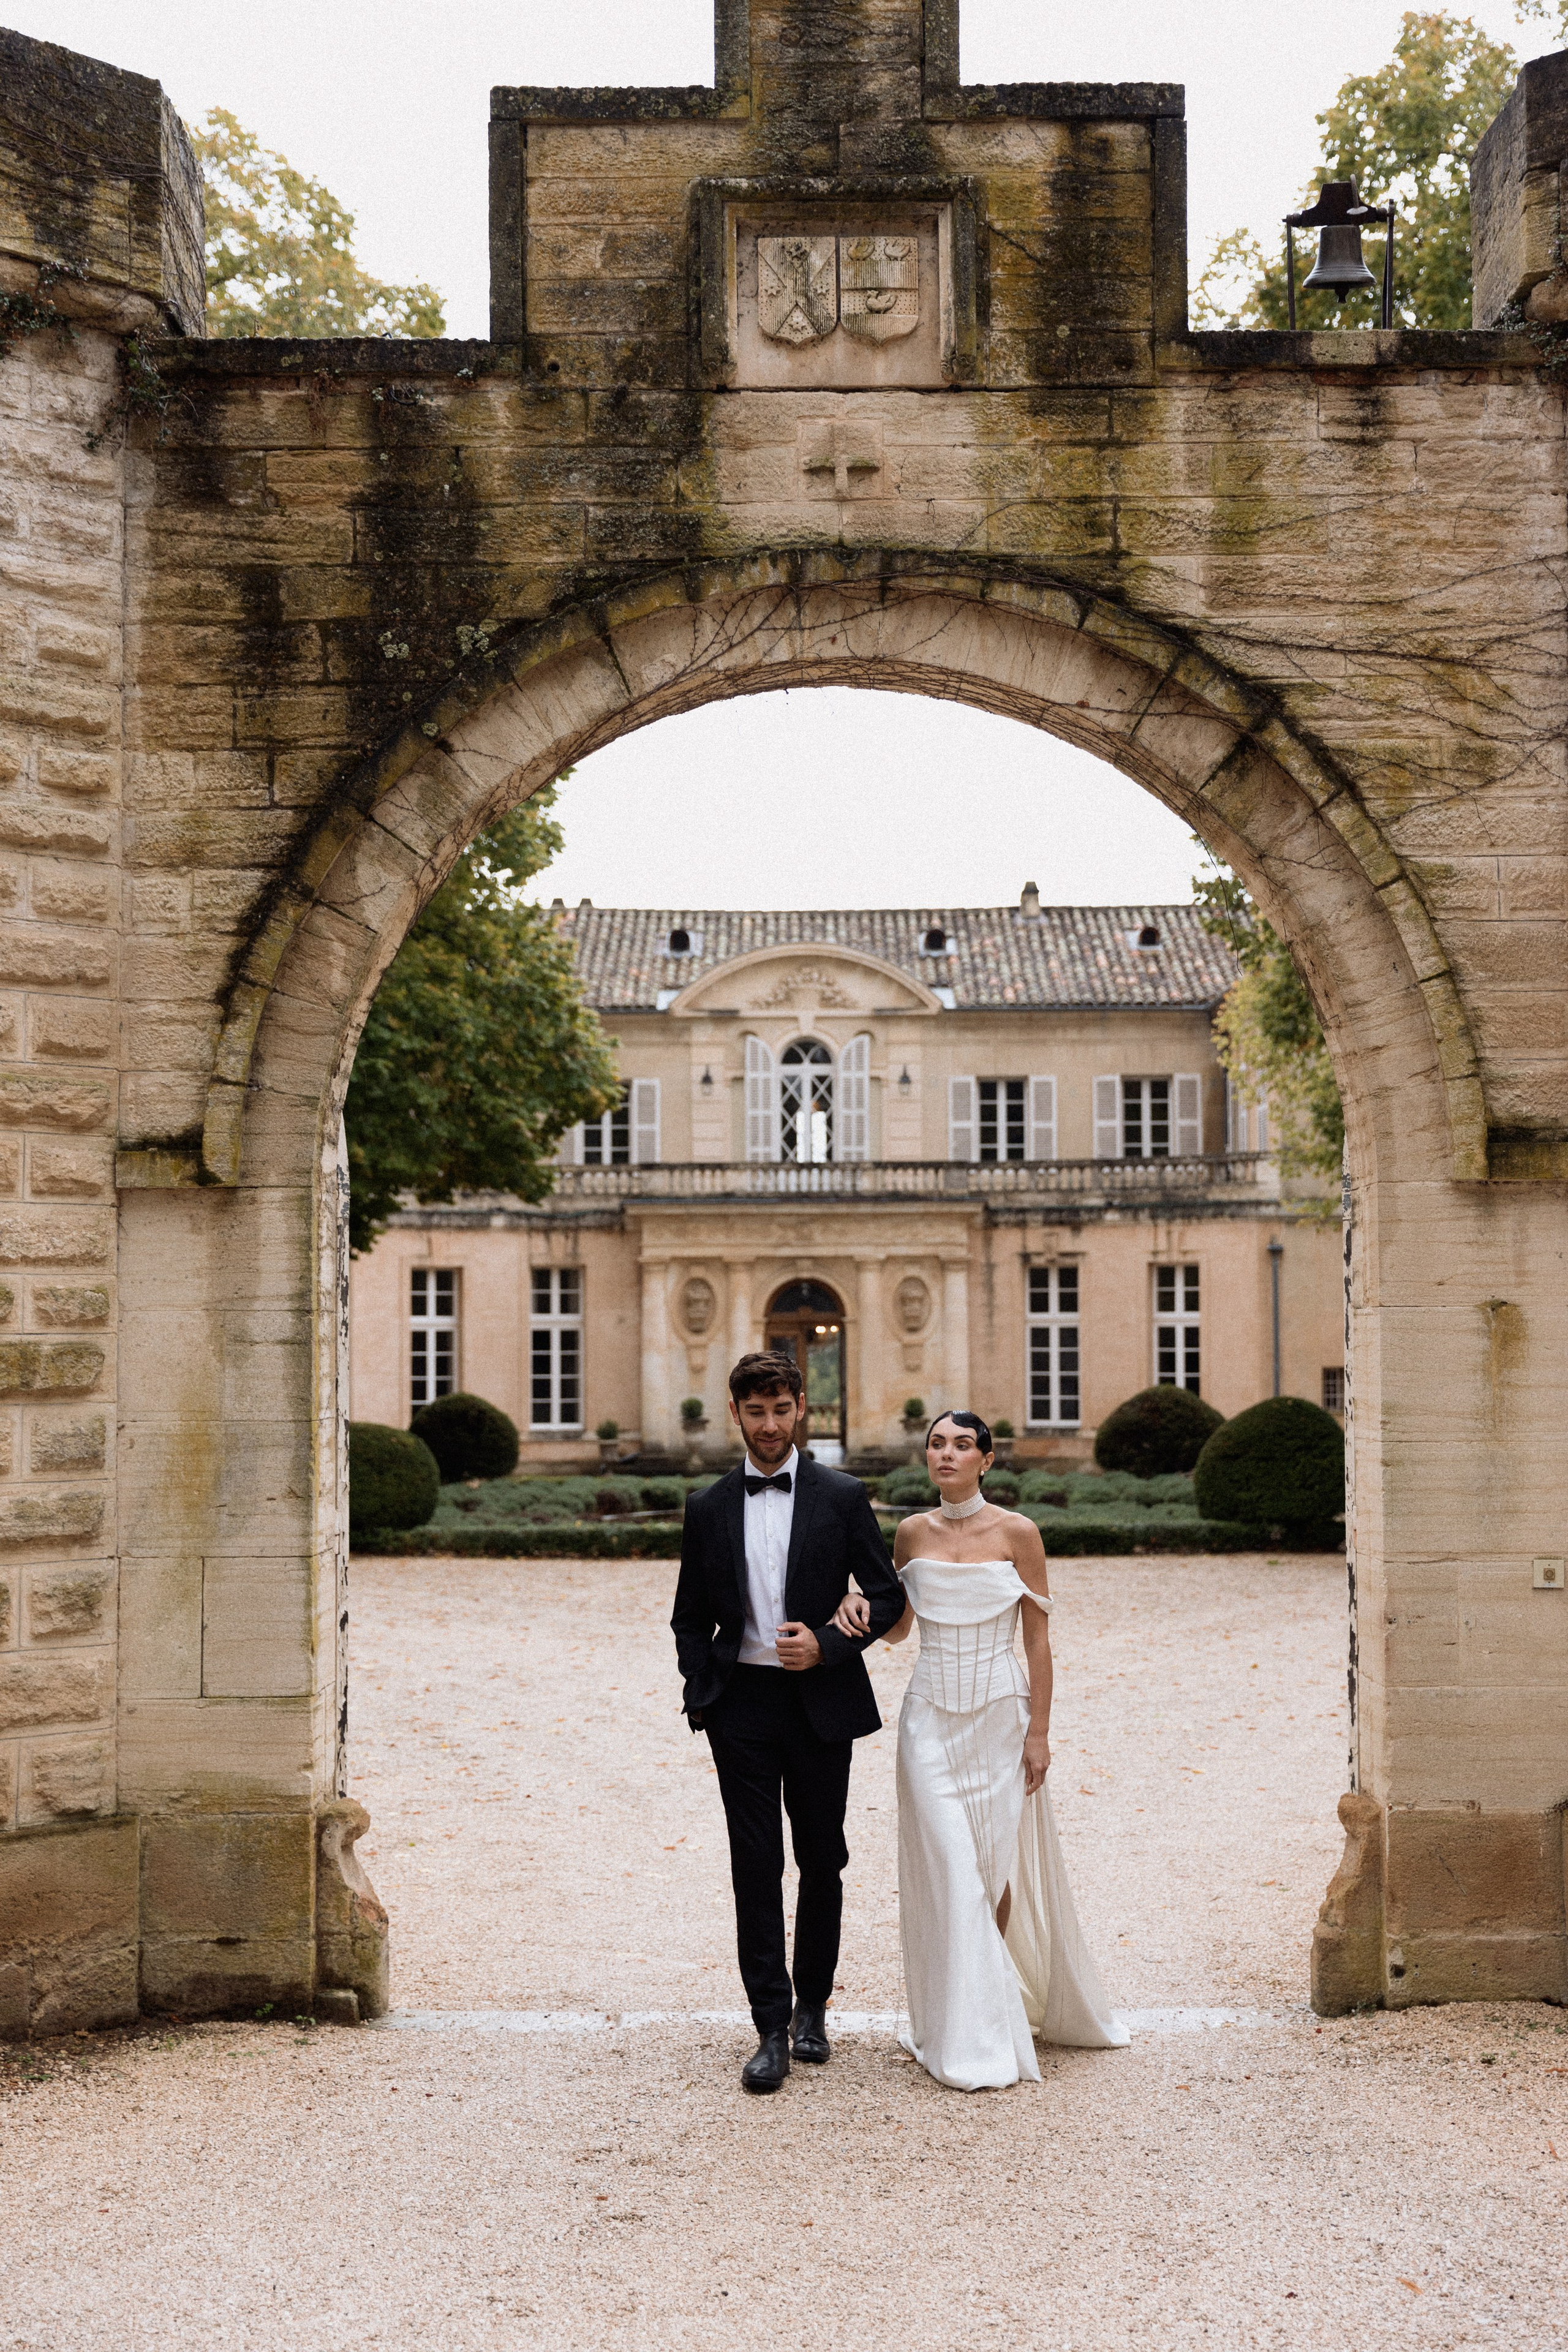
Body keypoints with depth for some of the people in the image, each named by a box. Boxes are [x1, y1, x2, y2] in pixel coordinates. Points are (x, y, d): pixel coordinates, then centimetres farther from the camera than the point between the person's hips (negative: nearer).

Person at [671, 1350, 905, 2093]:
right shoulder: (709, 1508, 6)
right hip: (742, 1704, 1)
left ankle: (812, 2007, 26)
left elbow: (887, 1598, 2)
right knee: (756, 1868, -1)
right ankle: (773, 2030, 4)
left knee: (822, 1863, 9)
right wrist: (704, 1695, 0)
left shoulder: (842, 1497, 0)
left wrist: (828, 1644, -13)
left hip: (821, 1703, 0)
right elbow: (690, 1618, 12)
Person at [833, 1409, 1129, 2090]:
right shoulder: (913, 1532, 3)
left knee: (999, 1863, 5)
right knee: (949, 1866, -4)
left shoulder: (1017, 1532, -5)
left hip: (1000, 1714, -1)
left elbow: (1039, 1639, -3)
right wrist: (858, 1605, -7)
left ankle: (1018, 2004, 28)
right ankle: (972, 2040, 3)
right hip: (932, 1717, 2)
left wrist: (1039, 1733, -7)